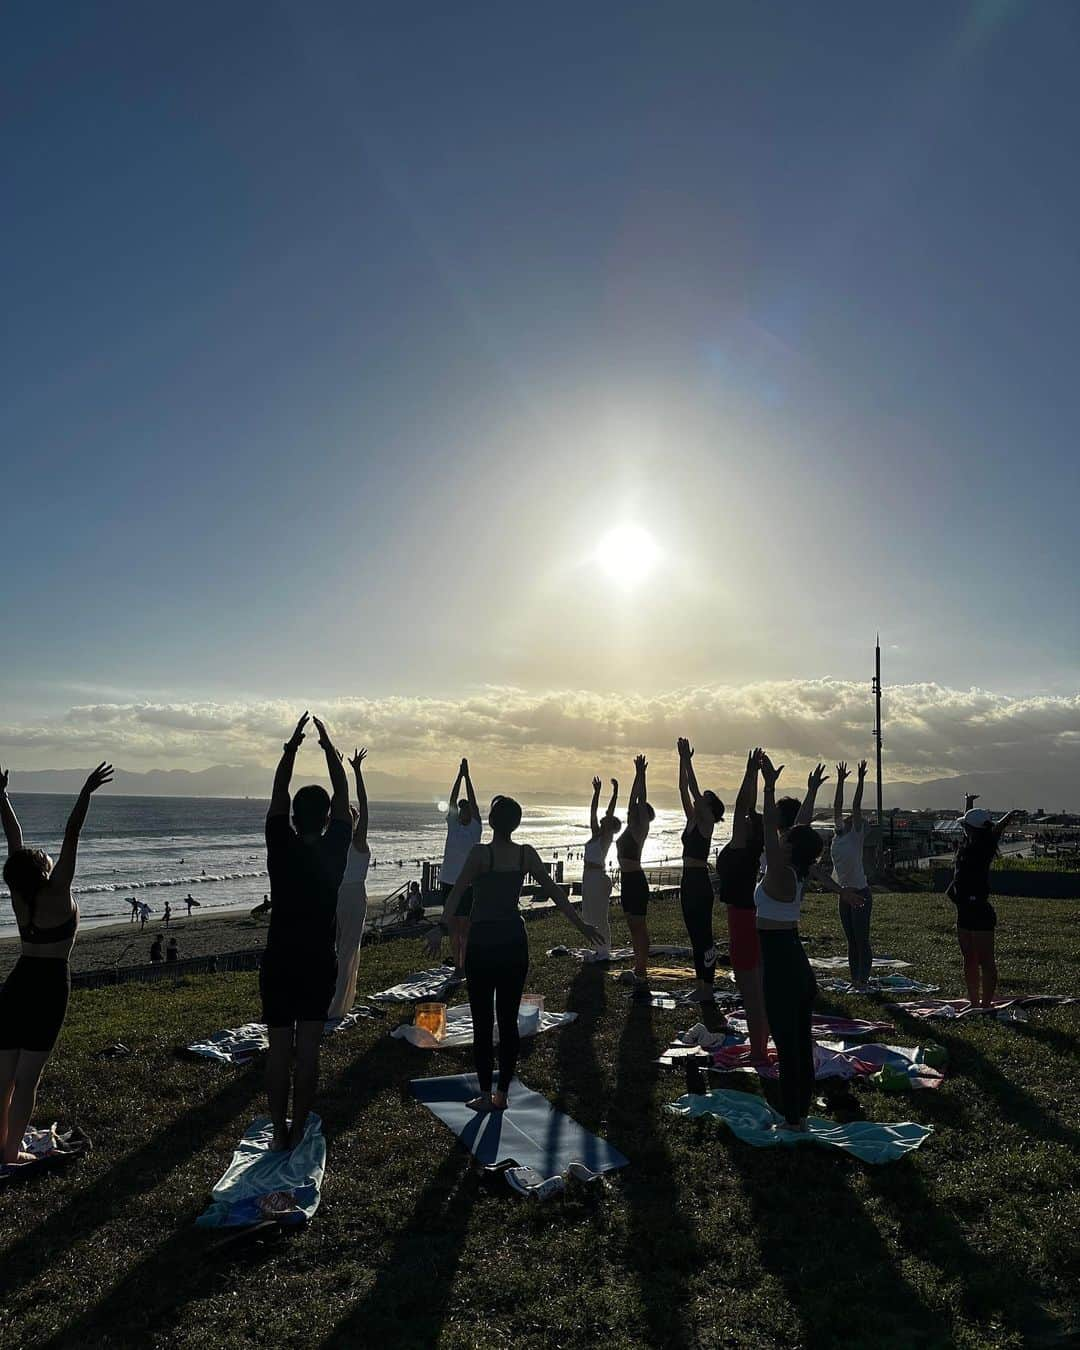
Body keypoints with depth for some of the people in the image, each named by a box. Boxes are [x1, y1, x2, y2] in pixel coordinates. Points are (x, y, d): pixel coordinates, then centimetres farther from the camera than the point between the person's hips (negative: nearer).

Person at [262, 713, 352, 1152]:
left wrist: (291, 746, 5)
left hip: (278, 963, 0)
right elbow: (343, 797, 1)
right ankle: (297, 1130, 17)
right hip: (320, 964, 0)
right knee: (308, 1049, 9)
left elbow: (277, 793, -1)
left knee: (279, 1049, 9)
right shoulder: (335, 849, -9)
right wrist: (329, 747, 9)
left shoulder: (280, 847, -11)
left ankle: (279, 1131, 18)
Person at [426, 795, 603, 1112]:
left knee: (483, 1022, 7)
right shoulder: (527, 854, -1)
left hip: (483, 942, -4)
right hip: (515, 942, 4)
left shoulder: (480, 853, -12)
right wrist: (581, 924, 12)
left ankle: (485, 1094, 12)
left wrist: (441, 927, -29)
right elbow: (554, 891, 4)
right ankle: (502, 1093, 20)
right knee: (509, 1020, 12)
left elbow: (457, 891, -23)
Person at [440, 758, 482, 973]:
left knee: (465, 927, -1)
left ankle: (464, 965, 6)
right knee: (453, 927, 9)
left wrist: (467, 776, -10)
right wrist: (460, 774, -8)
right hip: (449, 881, 3)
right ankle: (456, 963, 18)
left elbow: (473, 801, -8)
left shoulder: (476, 827, 0)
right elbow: (452, 799, -2)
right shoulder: (452, 824, 5)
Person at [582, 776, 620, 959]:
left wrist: (615, 792, -19)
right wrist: (596, 792, 13)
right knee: (594, 917, 14)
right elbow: (593, 813, 13)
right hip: (589, 876, 8)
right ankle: (600, 950, 23)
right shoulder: (596, 834, 11)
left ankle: (605, 953, 5)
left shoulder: (606, 837, -8)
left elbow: (610, 813, -17)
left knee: (601, 918, -2)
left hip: (598, 877, -8)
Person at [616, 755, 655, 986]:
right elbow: (634, 799, 14)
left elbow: (640, 800, -17)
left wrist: (641, 775, -16)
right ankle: (639, 970, 23)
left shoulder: (639, 829, -11)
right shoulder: (631, 829, 10)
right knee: (634, 928, 14)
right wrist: (638, 775, 15)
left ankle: (642, 973, 0)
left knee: (639, 928, -4)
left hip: (635, 881, -9)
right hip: (628, 881, 9)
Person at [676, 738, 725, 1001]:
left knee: (704, 935, -2)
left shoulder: (706, 821, -8)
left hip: (700, 883, -8)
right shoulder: (692, 819, 12)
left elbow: (694, 789, -17)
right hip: (688, 881, 9)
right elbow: (683, 789, 10)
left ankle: (707, 987, 5)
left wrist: (688, 760, -16)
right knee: (694, 934, 13)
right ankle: (700, 984, 21)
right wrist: (682, 760, 6)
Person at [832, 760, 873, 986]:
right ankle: (854, 976, 21)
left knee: (861, 939, -1)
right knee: (851, 939, 13)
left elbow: (856, 807, -16)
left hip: (860, 894, -6)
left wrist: (860, 779, -19)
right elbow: (837, 807, 7)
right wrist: (840, 781, 8)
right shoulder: (838, 836, 7)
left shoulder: (856, 836, -8)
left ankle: (864, 978, 6)